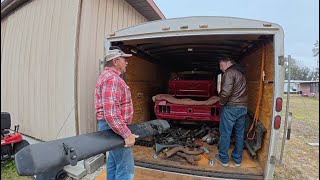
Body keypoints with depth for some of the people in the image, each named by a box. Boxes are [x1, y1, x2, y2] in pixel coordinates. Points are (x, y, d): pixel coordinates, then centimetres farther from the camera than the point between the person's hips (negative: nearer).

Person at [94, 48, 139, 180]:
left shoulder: (109, 75, 15)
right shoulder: (112, 78, -20)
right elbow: (111, 113, -29)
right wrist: (127, 135, -25)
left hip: (112, 127, 11)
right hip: (115, 127, -11)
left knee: (114, 160, 24)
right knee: (126, 168, -4)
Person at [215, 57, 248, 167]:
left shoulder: (229, 73, -13)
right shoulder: (241, 72, 16)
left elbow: (226, 91, -24)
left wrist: (222, 102, -7)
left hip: (231, 107, -9)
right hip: (243, 107, 9)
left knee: (225, 133, 4)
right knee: (239, 134, 14)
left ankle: (223, 159, 17)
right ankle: (237, 160, 27)